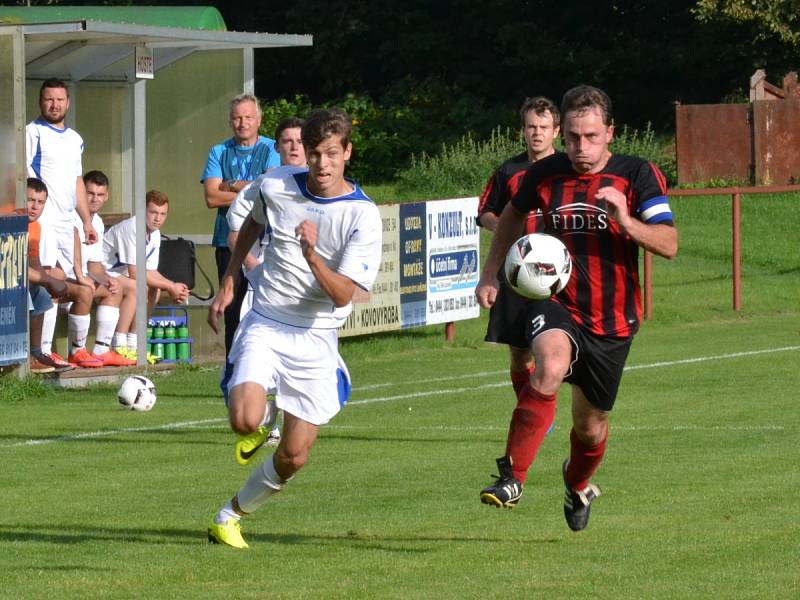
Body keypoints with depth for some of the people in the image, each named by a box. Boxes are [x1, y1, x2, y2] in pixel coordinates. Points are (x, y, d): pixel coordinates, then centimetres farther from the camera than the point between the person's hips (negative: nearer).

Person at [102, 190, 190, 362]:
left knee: (153, 289, 1)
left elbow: (151, 272, 9)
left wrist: (173, 287, -11)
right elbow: (135, 273, -27)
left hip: (117, 273, 10)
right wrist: (170, 287, -21)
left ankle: (132, 346, 5)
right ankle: (119, 347, -26)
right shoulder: (132, 228, -25)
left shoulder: (155, 235, 5)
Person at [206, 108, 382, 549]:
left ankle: (230, 515, 24)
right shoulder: (276, 186, -5)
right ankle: (264, 417, 11)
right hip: (264, 324, 1)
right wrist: (228, 283, 18)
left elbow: (342, 295, -19)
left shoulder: (362, 216, -14)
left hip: (315, 338, -1)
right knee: (245, 420, -26)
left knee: (294, 457, -1)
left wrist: (313, 256, -36)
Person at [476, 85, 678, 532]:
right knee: (550, 367, -35)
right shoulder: (545, 175, -1)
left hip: (612, 319, 1)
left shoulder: (638, 175, -8)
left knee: (591, 425, 12)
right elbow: (513, 215, 21)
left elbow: (669, 244, -15)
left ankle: (579, 482, 48)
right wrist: (491, 274, 14)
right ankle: (512, 478, -29)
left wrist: (626, 222, -32)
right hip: (556, 304, 0)